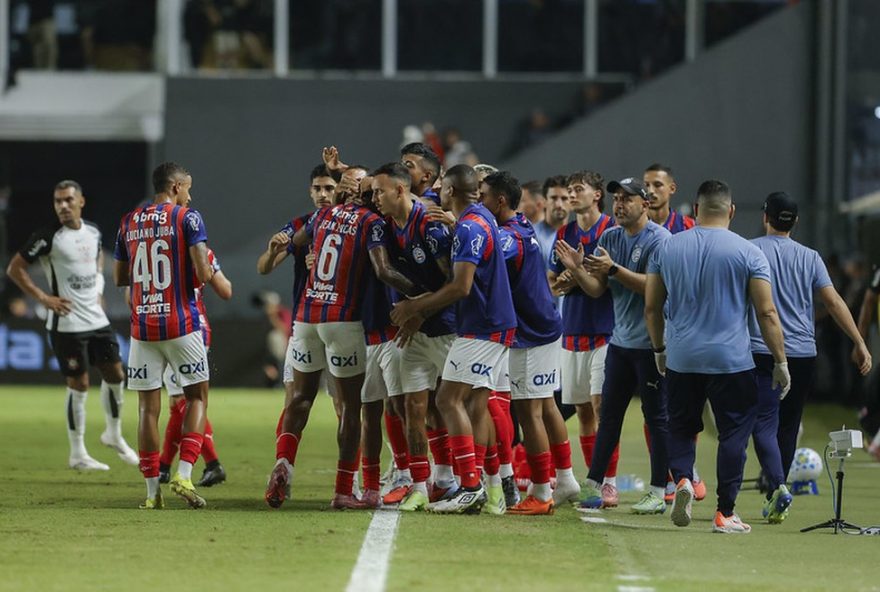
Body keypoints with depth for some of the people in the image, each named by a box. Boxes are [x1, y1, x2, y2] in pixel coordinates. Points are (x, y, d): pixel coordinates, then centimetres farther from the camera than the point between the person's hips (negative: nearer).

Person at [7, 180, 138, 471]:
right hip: (67, 324, -6)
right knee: (79, 385, -3)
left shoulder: (93, 231, 6)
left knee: (114, 374, 8)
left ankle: (114, 434, 30)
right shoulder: (48, 237, -13)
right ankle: (77, 454, 8)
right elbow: (15, 269, -10)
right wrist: (43, 298, -13)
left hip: (97, 319, 6)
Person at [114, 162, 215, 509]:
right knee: (197, 396, 10)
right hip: (181, 324, -4)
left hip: (142, 325, 4)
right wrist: (207, 268, 8)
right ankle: (184, 474, -6)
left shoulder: (129, 223, 9)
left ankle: (152, 491, 4)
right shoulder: (188, 219, -5)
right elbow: (203, 274, -13)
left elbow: (119, 278, 16)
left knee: (148, 406, 6)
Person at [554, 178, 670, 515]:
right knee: (608, 413, 10)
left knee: (656, 415, -3)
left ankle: (658, 492, 1)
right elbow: (597, 289, 10)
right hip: (620, 341, 7)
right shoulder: (609, 238, 11)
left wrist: (613, 269, -25)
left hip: (651, 342, -7)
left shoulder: (658, 239, -11)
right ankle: (593, 487, 14)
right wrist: (576, 269, -9)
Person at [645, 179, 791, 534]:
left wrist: (659, 350, 25)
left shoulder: (667, 248, 4)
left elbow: (651, 308, 10)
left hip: (680, 359, 2)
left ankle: (682, 477, -10)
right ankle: (725, 514, 4)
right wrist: (780, 362, 1)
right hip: (731, 361, -2)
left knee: (681, 426, 16)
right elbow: (767, 312, -6)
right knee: (734, 433, 6)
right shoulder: (748, 253, -4)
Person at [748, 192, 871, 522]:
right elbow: (833, 301, -1)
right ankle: (775, 498, 21)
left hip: (761, 351, -3)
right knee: (788, 427, 14)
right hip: (803, 355, 3)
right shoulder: (809, 257, 7)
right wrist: (859, 343, -2)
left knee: (764, 424, -8)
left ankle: (777, 486, -30)